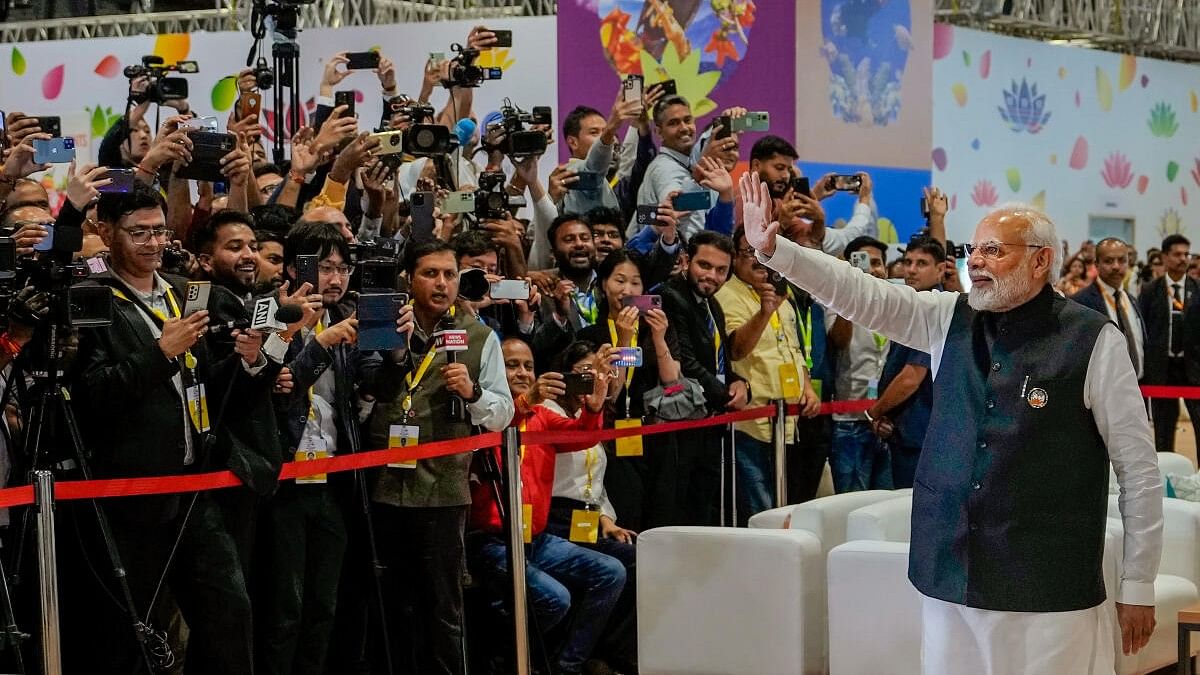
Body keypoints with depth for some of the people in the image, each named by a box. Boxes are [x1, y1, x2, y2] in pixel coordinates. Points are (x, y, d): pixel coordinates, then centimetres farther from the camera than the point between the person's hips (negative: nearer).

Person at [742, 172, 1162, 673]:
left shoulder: (1094, 342, -6)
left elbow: (1139, 469, -4)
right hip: (948, 577, 5)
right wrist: (773, 249, -12)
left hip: (1048, 590, -4)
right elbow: (861, 293, 1)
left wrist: (1138, 585, -2)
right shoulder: (949, 320, 8)